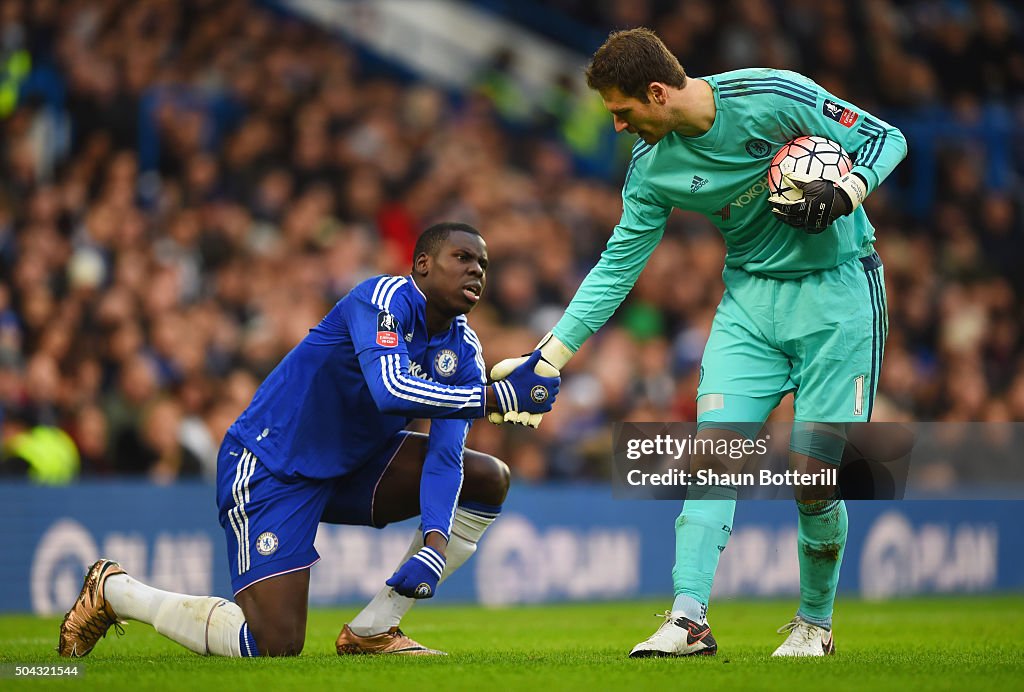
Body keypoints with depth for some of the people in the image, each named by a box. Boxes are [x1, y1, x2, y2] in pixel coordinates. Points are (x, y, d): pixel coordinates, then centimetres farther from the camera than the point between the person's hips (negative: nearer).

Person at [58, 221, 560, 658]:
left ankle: (372, 631, 2)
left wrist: (433, 545, -25)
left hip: (348, 469, 9)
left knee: (489, 479, 1)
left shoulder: (462, 350, 1)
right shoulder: (384, 300, -21)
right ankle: (114, 590, 5)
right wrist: (499, 396, -40)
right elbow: (390, 391, -40)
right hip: (266, 470, -9)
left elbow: (444, 455, -8)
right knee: (275, 646, -18)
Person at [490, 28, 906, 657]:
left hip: (838, 292, -4)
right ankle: (689, 619, -14)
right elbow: (617, 268, 4)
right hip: (750, 298, 5)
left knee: (814, 477, -8)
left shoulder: (772, 96, -19)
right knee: (712, 450, -13)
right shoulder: (652, 168, -3)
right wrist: (545, 361, 0)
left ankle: (815, 622, 13)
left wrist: (841, 196, -27)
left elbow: (885, 139, -9)